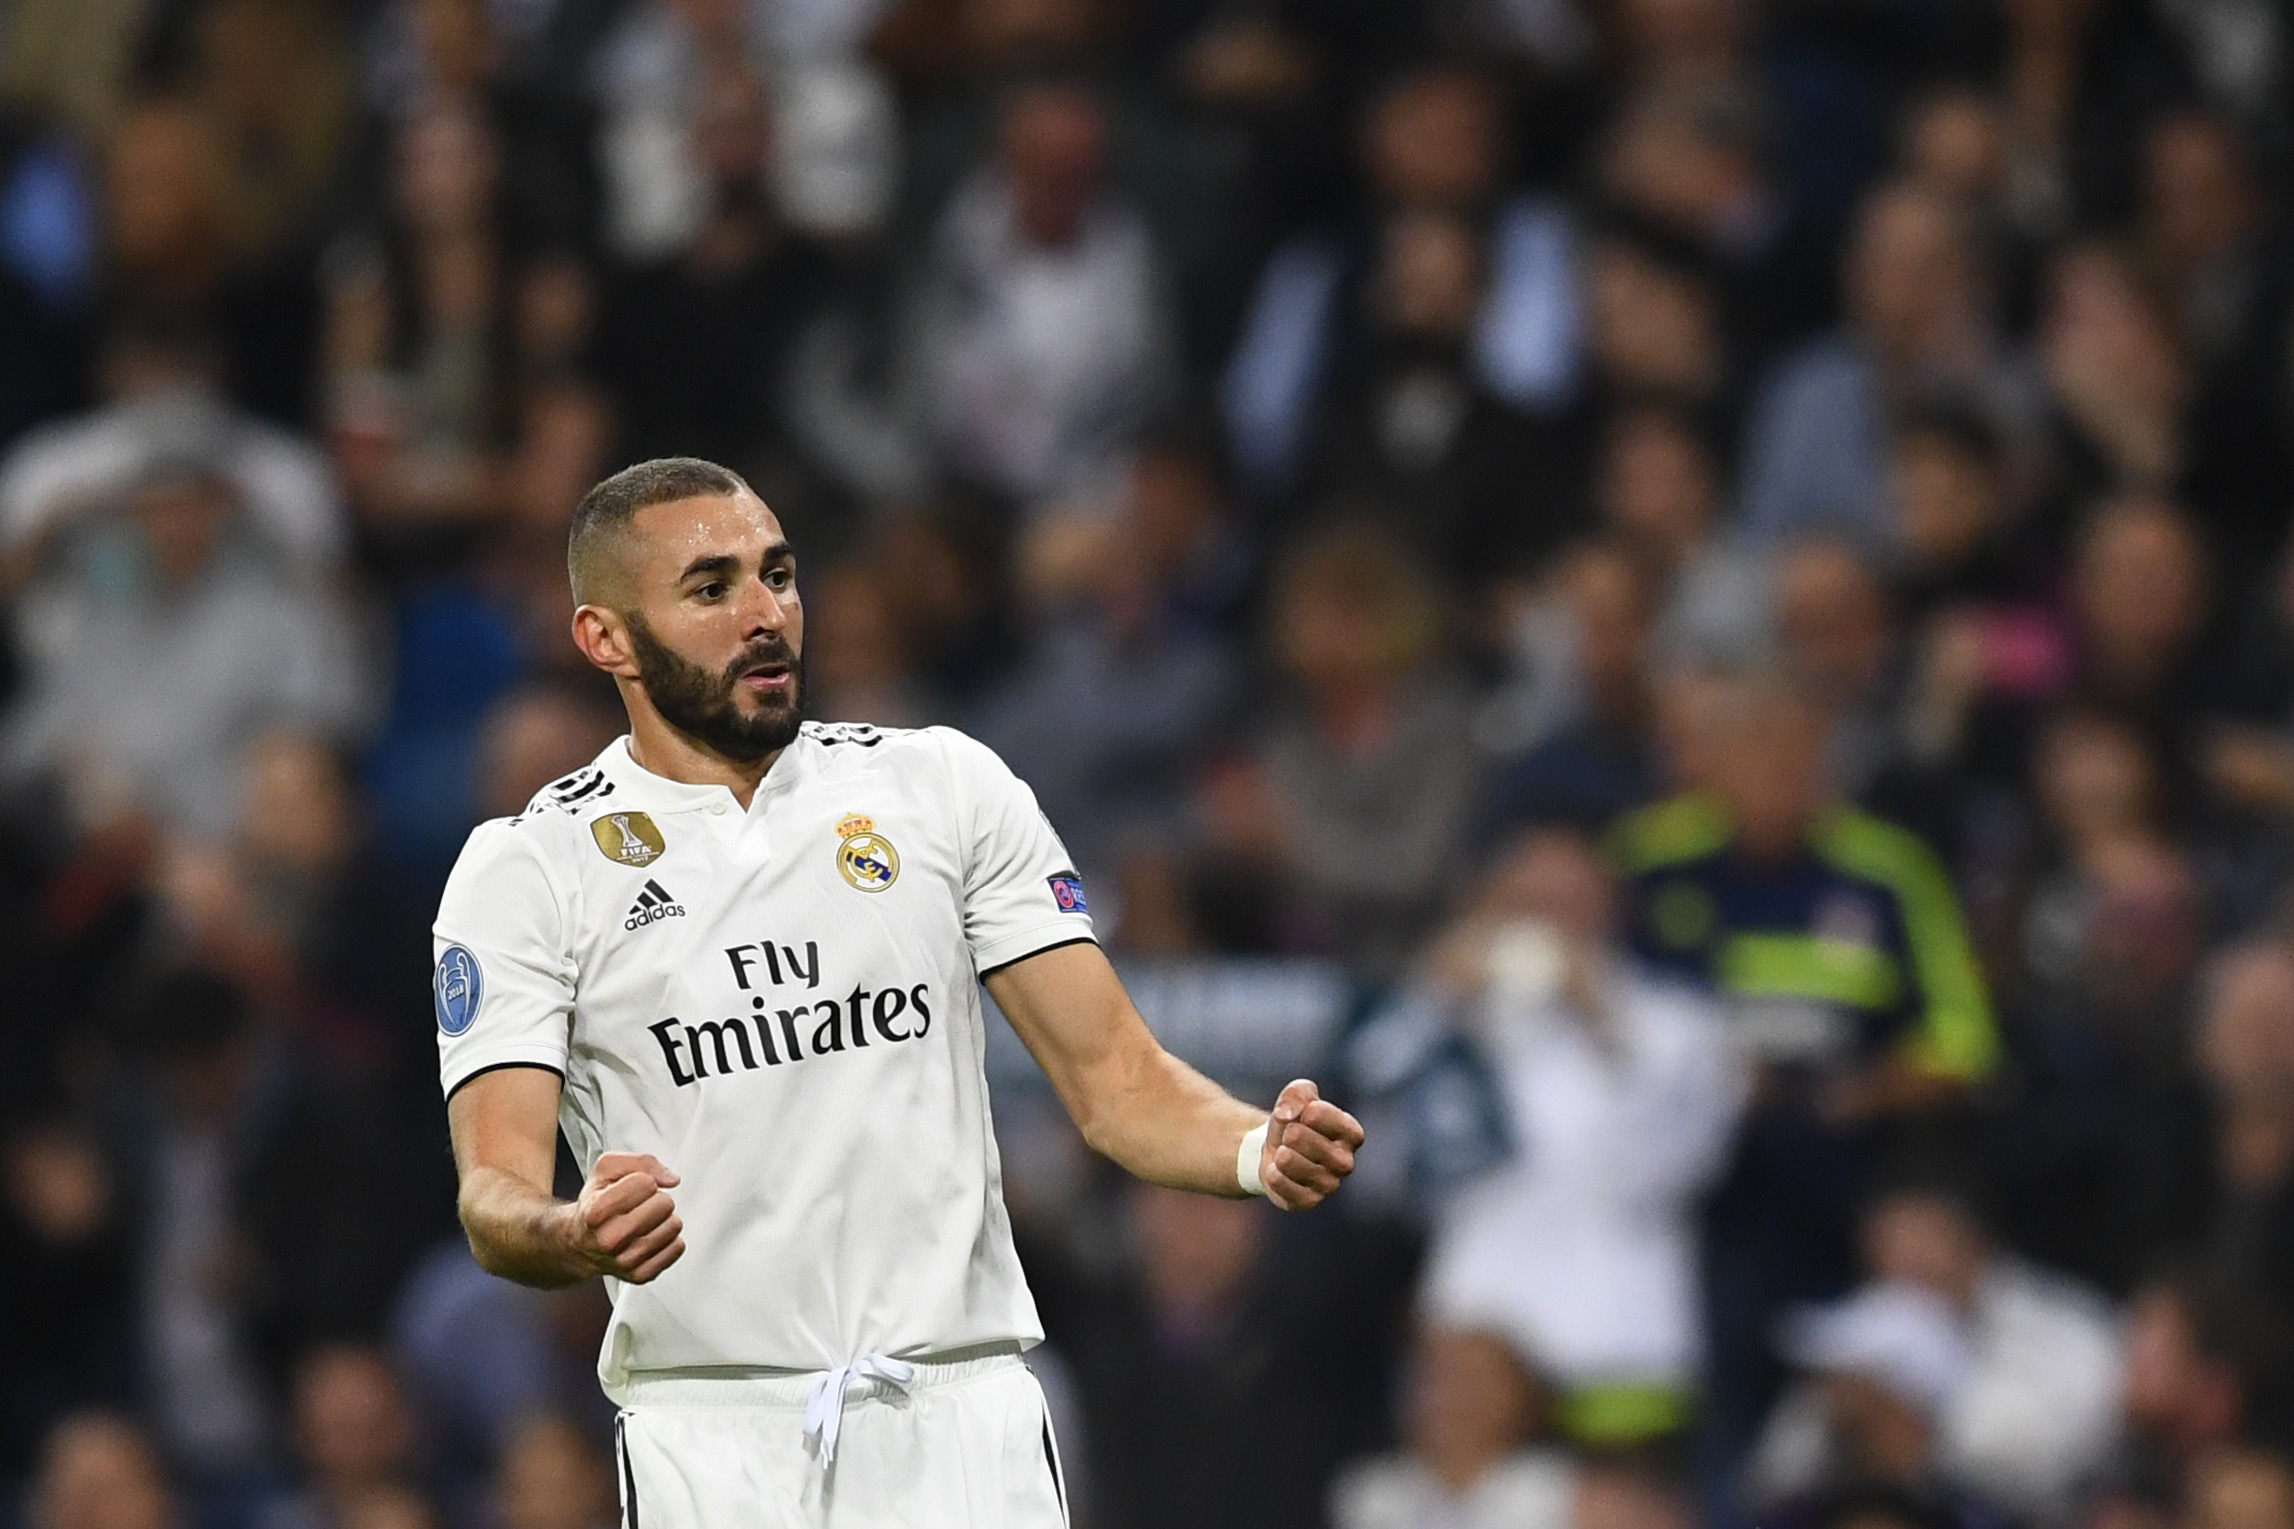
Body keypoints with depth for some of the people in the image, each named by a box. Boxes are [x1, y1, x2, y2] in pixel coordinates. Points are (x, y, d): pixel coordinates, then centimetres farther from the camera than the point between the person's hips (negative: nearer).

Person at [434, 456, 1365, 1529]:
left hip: (965, 1417, 2)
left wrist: (1262, 1152, -14)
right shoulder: (525, 868, 2)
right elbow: (495, 1192, -7)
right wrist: (576, 1235, -32)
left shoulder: (944, 786, 9)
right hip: (714, 1437, -1)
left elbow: (1115, 1083, 7)